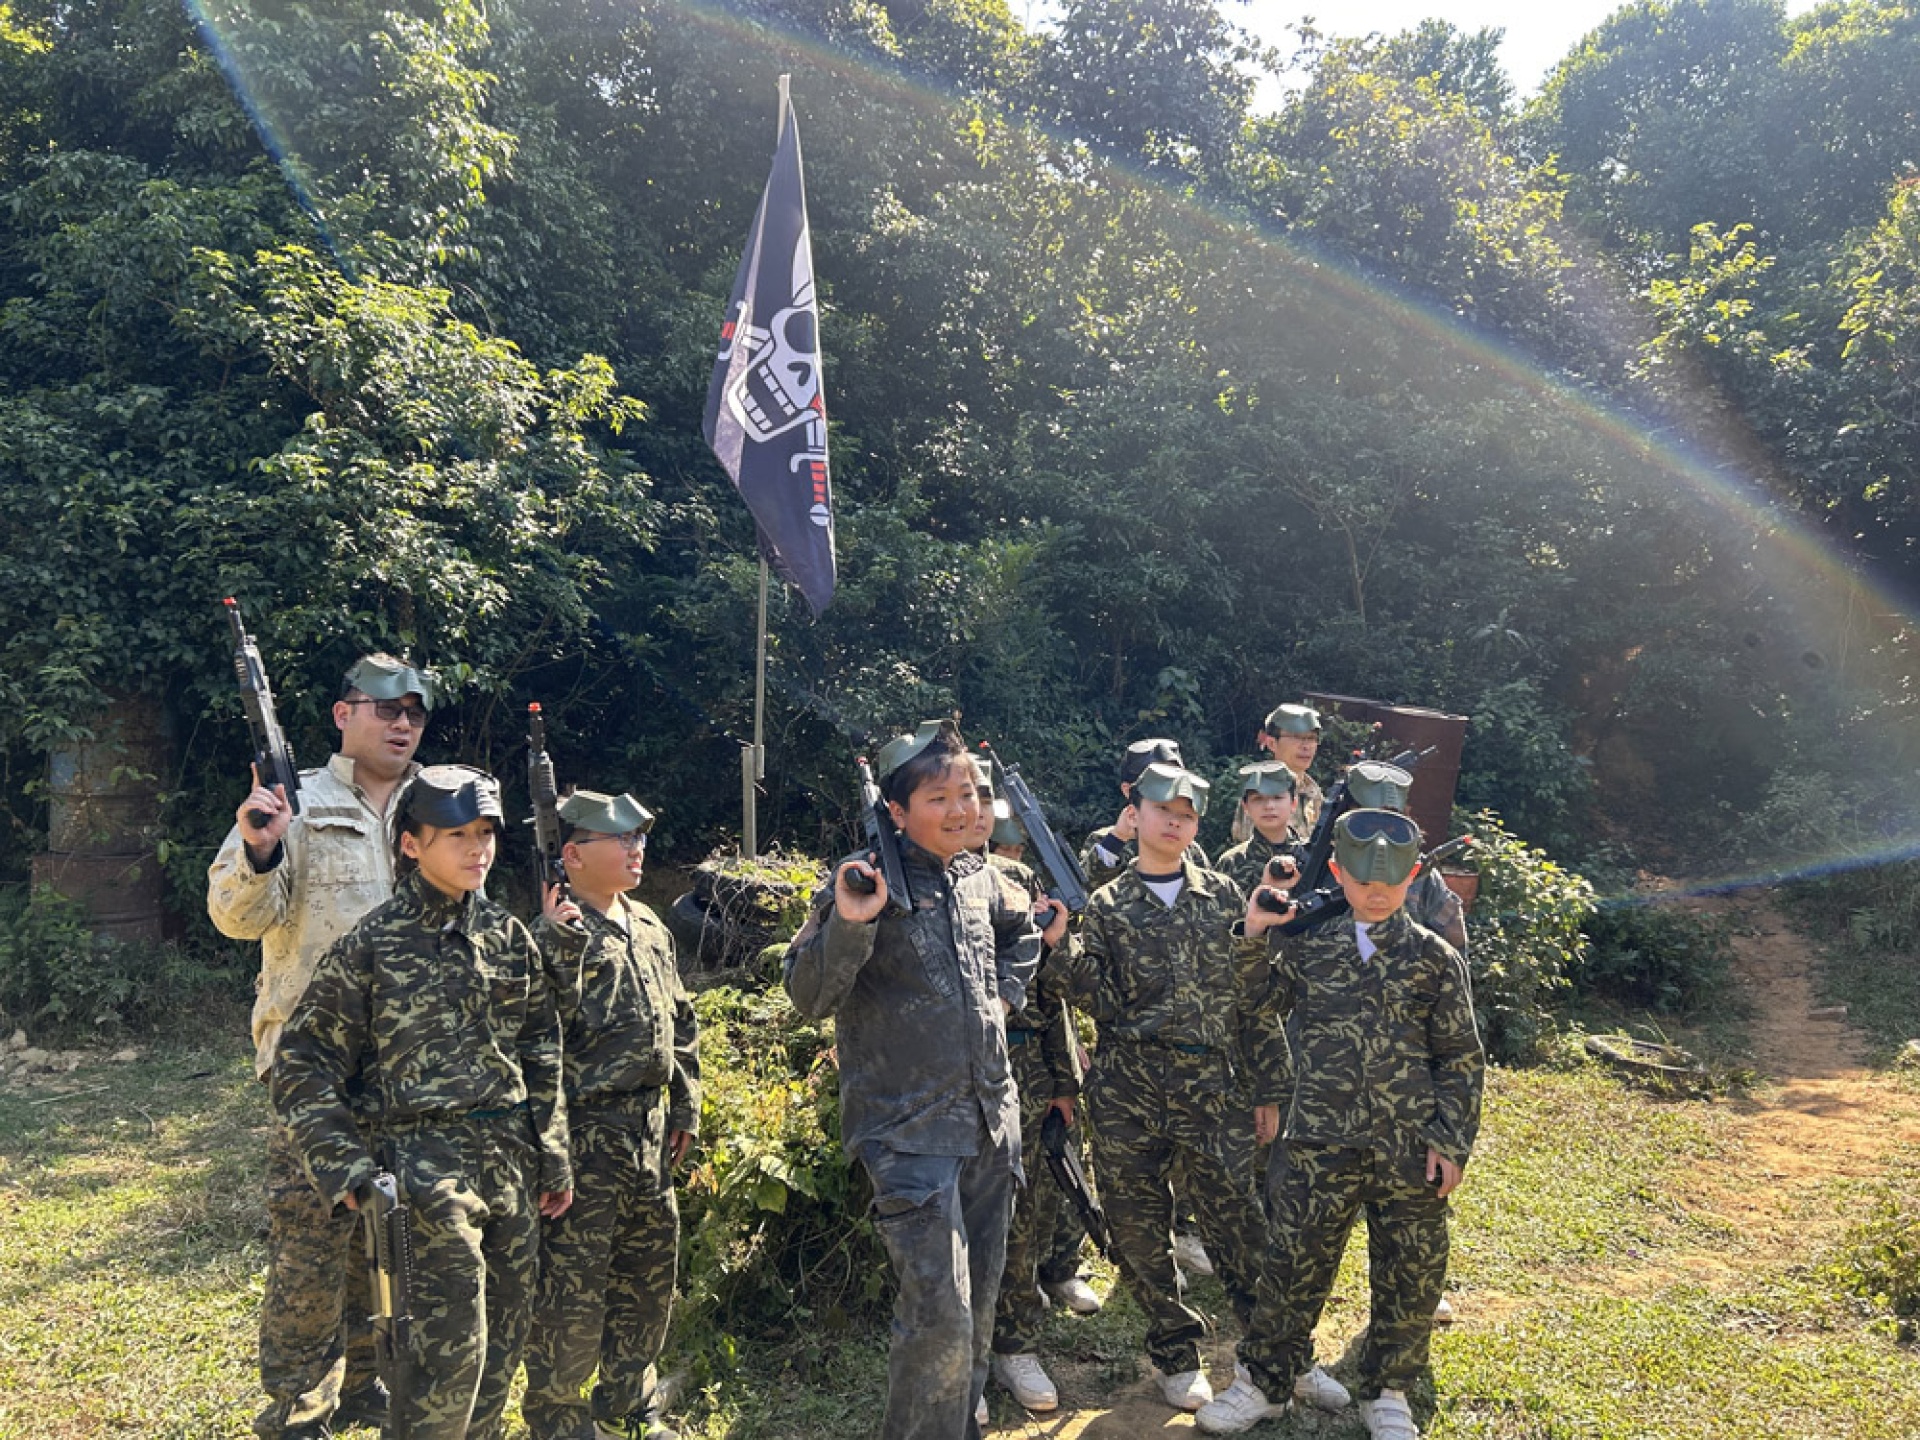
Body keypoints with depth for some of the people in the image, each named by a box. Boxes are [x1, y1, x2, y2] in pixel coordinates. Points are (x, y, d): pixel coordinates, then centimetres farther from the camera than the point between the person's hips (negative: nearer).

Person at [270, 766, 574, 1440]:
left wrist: (553, 1157, 12)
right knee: (451, 1347, -5)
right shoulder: (370, 946, -6)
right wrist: (345, 1167, -11)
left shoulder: (509, 936, 8)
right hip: (426, 1169, -5)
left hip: (512, 1163, 5)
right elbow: (302, 1064, -4)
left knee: (505, 1339, 13)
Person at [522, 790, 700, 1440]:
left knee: (650, 1275, 17)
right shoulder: (556, 934, -13)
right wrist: (562, 943, -30)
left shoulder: (649, 926, 11)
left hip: (650, 1127, 8)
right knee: (574, 1286, 1)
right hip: (587, 1135, -8)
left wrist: (685, 1107, 17)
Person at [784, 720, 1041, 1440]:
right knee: (940, 1317, -11)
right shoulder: (870, 880, -13)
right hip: (910, 1131, -6)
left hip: (990, 1119, 7)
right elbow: (809, 997, -18)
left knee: (979, 1303, 18)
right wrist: (847, 923, -33)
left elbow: (1022, 932, 28)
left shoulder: (977, 875, 6)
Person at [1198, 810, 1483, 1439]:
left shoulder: (1435, 957, 1)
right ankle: (1260, 1382, 23)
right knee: (1295, 1267, 4)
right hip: (1322, 1148, 0)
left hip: (1412, 1152, 1)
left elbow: (1461, 1059, 3)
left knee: (1410, 1276, 11)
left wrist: (1451, 1142, -2)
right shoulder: (1305, 947, 1)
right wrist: (1251, 937, -5)